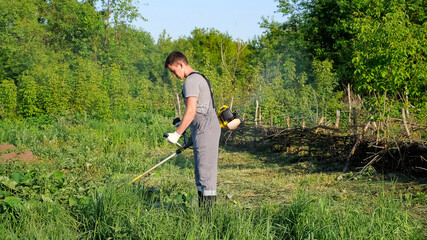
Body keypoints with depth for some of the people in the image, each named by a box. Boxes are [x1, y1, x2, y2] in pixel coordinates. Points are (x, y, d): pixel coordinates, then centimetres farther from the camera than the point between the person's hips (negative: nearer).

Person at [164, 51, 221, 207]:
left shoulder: (191, 81, -13)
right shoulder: (199, 78, 19)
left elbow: (191, 111, -21)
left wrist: (177, 134, -19)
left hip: (205, 130, -11)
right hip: (207, 129, 11)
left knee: (206, 170, -8)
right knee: (201, 171, 14)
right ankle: (203, 207, 20)